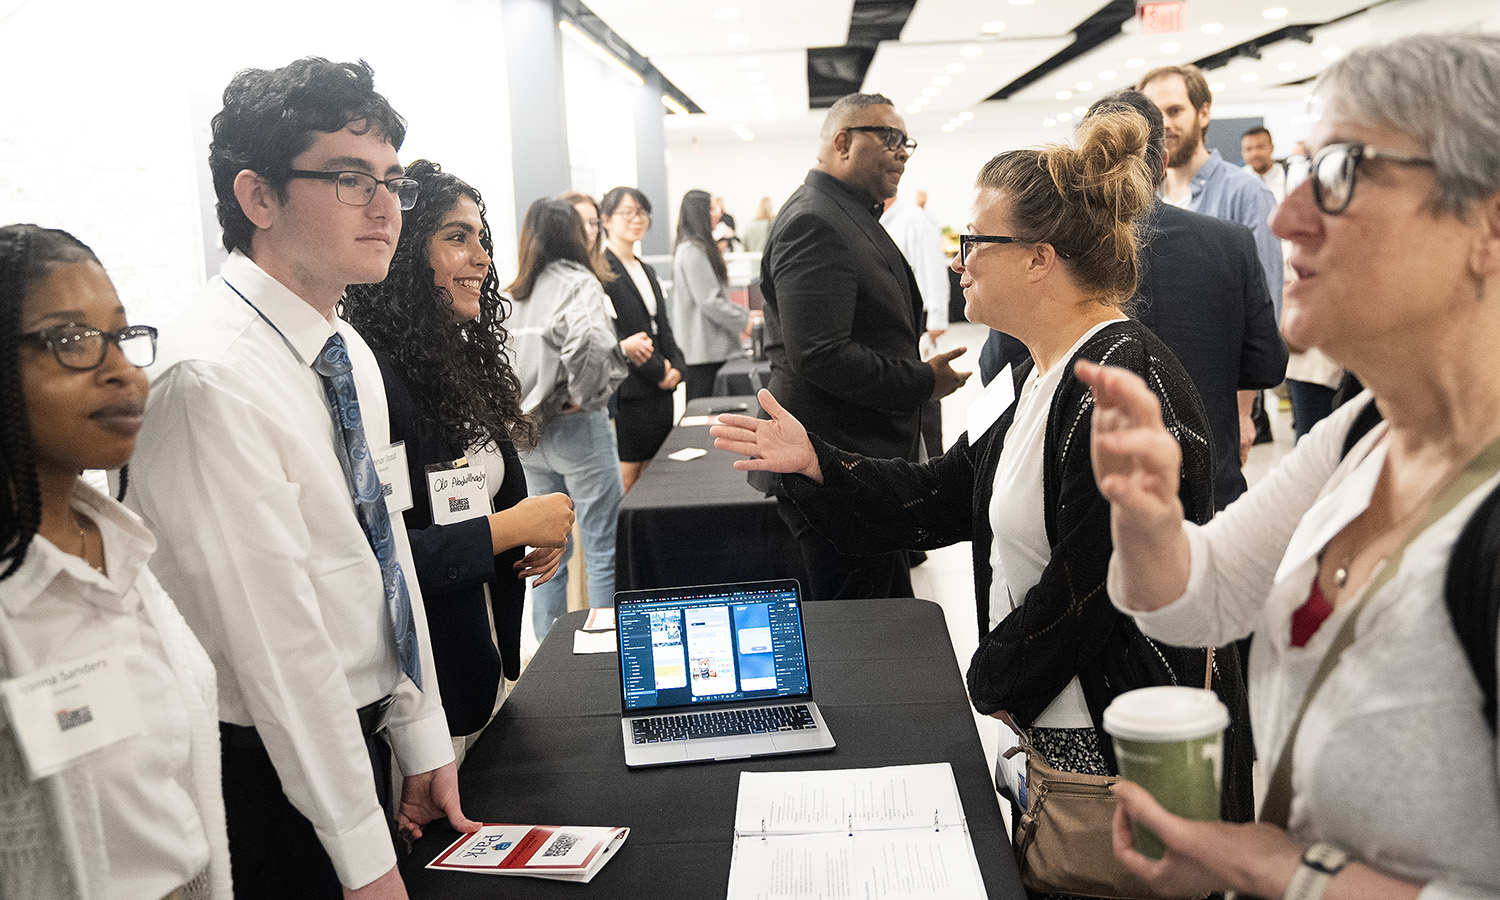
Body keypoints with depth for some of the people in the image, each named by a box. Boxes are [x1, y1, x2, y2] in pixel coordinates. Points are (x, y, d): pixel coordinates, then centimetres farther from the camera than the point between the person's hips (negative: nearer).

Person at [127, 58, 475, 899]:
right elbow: (278, 641, -25)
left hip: (360, 729, 8)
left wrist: (423, 740, 8)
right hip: (272, 762, -8)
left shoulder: (351, 355, 4)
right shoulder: (210, 376, -24)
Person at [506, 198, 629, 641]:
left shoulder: (511, 295, 8)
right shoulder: (578, 282, -10)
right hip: (577, 427, -6)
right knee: (603, 549, 4)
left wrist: (519, 409, 8)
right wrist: (587, 396, -14)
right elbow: (585, 342, -27)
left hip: (527, 434, 6)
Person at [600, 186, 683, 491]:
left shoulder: (646, 271, 20)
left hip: (660, 390, 8)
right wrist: (658, 371, -14)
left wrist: (676, 366, 4)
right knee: (628, 477, -6)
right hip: (629, 392, -8)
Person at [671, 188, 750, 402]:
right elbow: (709, 301, -17)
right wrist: (744, 322, -10)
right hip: (703, 351, -10)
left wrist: (746, 313, 14)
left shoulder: (702, 248, 17)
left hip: (713, 348, 10)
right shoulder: (691, 252, -14)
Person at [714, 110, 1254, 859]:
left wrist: (992, 684, -9)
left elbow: (1089, 586, -23)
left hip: (1125, 744, -9)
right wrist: (814, 462, 5)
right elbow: (943, 498, 11)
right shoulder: (1037, 376, 8)